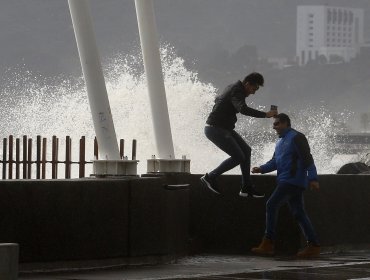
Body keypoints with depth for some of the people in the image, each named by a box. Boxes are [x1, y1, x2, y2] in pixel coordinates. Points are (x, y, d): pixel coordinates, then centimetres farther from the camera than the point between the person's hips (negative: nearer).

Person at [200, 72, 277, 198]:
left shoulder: (232, 88, 13)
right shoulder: (237, 91, -20)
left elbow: (218, 99, 32)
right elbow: (243, 109, -39)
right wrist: (265, 114, -40)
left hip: (224, 128, 11)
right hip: (215, 129, -11)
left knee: (246, 150, 9)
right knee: (238, 157, -13)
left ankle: (246, 188, 11)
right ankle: (210, 177, -1)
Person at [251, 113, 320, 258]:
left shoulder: (296, 137, -8)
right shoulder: (280, 142, 22)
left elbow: (307, 158, -15)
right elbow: (274, 162, 22)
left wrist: (312, 178, -22)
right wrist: (261, 168, 5)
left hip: (293, 180, -10)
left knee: (271, 205, -13)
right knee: (298, 213, 8)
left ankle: (267, 244, -14)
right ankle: (313, 245, 8)